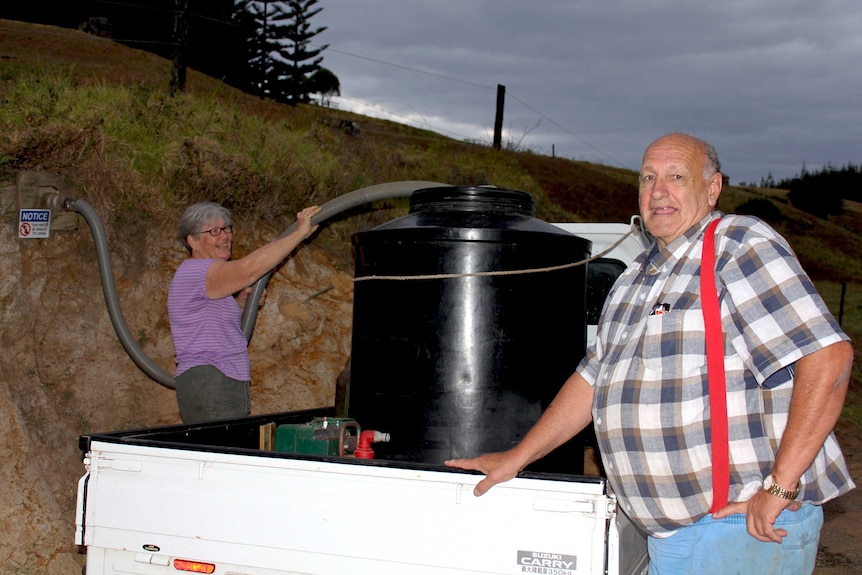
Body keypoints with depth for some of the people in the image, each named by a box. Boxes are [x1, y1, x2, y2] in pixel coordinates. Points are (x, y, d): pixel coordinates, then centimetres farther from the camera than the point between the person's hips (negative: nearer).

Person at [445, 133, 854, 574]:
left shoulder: (742, 248, -10)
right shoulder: (636, 278, 17)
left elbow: (828, 355, -20)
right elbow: (593, 378, 23)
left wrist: (781, 486, -21)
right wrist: (517, 458, 19)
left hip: (747, 525, -7)